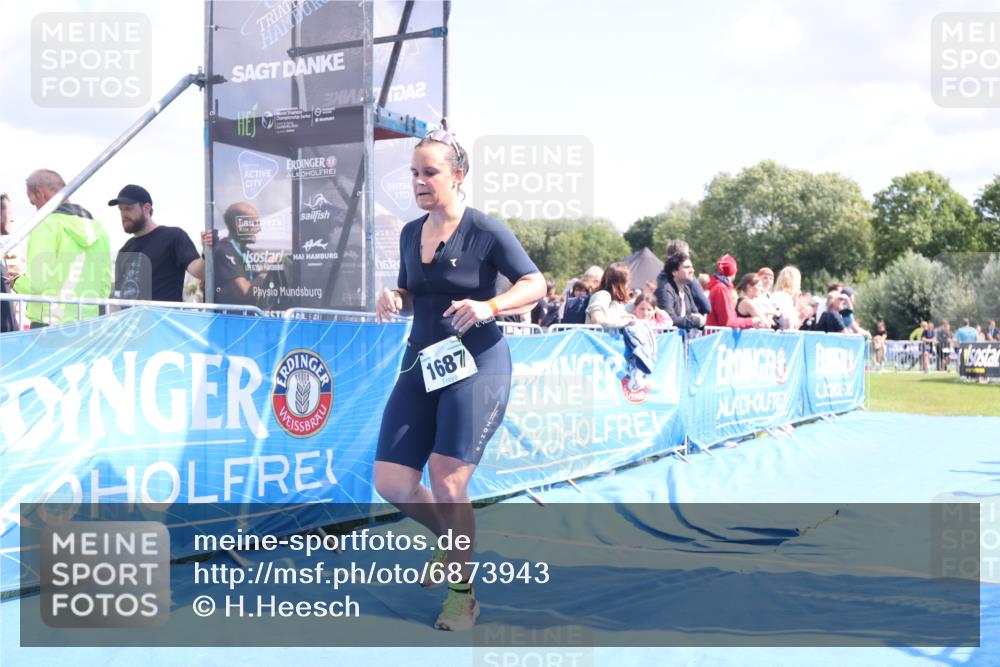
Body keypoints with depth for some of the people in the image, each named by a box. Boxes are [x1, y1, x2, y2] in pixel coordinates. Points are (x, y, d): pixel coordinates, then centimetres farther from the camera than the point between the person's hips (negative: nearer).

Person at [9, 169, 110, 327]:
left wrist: (17, 283, 3)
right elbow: (105, 285, 11)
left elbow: (40, 282, -16)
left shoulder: (46, 225, -7)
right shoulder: (98, 229, 13)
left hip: (50, 324, -6)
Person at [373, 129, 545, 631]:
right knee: (391, 483, 0)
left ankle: (463, 594, 11)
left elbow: (536, 284, -7)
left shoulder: (485, 231, -8)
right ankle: (449, 536, 31)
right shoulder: (410, 233, 10)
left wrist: (489, 306, -24)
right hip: (421, 364, 6)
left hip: (476, 366, -6)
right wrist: (394, 300, -2)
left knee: (447, 485, -10)